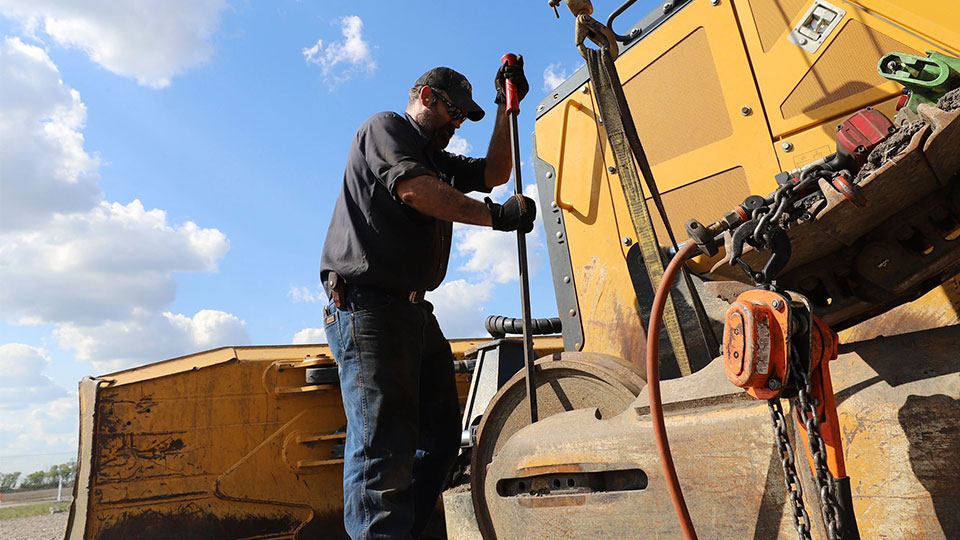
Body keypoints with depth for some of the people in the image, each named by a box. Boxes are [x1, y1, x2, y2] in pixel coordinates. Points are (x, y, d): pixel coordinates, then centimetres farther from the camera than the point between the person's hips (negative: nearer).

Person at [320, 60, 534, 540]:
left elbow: (493, 173, 21)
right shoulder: (383, 128, 4)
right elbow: (413, 189, -14)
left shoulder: (437, 161, 29)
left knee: (439, 437, 7)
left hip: (415, 311, 9)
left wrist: (507, 108, 18)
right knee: (384, 443, -14)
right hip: (368, 303, -9)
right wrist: (496, 216, -13)